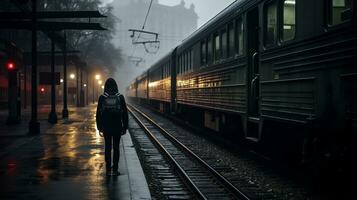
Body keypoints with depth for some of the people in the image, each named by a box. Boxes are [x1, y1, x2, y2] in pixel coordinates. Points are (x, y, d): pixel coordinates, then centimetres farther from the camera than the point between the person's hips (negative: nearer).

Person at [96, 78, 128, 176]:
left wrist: (100, 128, 6)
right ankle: (115, 170, 5)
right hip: (117, 127, 0)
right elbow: (125, 113, -1)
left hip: (106, 127, 0)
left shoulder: (102, 98, -3)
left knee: (108, 147, 8)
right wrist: (125, 127, 5)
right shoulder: (120, 97, -3)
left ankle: (108, 170, 8)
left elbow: (98, 114, 0)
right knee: (116, 148, 6)